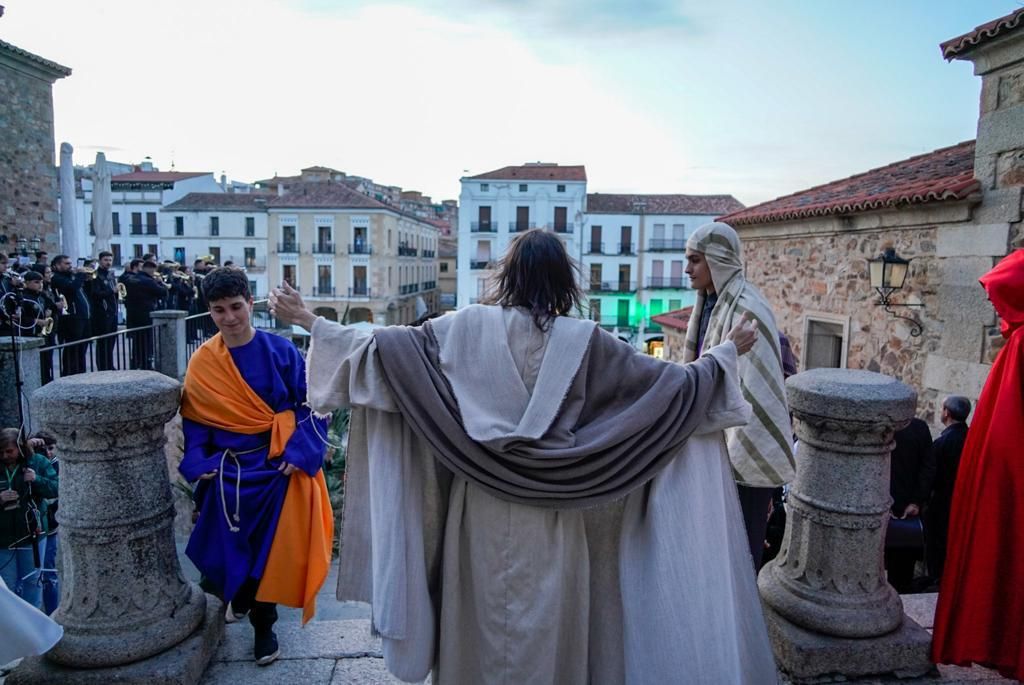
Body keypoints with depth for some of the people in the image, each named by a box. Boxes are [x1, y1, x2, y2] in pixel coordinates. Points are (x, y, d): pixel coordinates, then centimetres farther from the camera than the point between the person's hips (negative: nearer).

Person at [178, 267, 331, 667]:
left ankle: (263, 624, 29)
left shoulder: (281, 351, -9)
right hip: (228, 472, 2)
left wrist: (299, 452, -17)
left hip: (278, 467, -2)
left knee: (273, 545, 5)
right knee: (230, 545, 12)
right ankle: (241, 596, 46)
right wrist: (198, 463, -8)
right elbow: (195, 419, 5)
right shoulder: (202, 363, -1)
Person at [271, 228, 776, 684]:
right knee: (553, 629, 18)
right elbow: (675, 384, -2)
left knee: (482, 622, 19)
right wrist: (727, 352, 14)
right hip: (556, 516, 0)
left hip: (482, 508, 1)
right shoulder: (585, 340, -8)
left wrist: (310, 322, 5)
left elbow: (386, 345, -8)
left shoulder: (469, 326, -8)